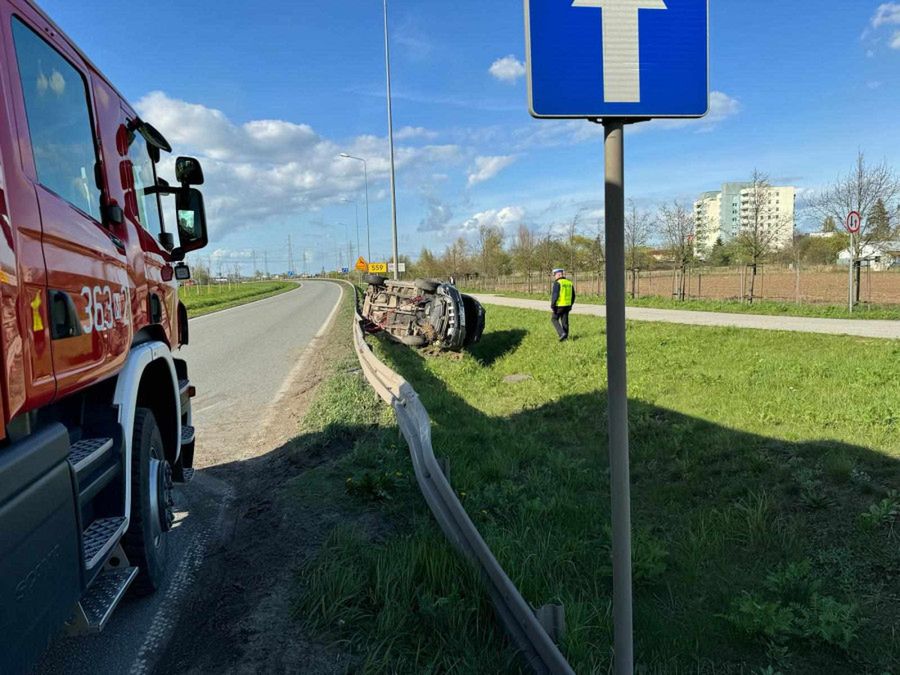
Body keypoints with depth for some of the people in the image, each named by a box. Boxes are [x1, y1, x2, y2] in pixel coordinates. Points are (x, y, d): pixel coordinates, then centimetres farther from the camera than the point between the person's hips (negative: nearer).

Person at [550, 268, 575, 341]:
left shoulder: (557, 283, -14)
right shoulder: (569, 283, 8)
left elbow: (554, 296, -20)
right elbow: (573, 296, 12)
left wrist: (552, 306, -14)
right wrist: (570, 305, 20)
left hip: (559, 305, -6)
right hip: (567, 305, 6)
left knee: (554, 319, 8)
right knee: (565, 321, 11)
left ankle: (562, 333, -7)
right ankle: (565, 337, 13)